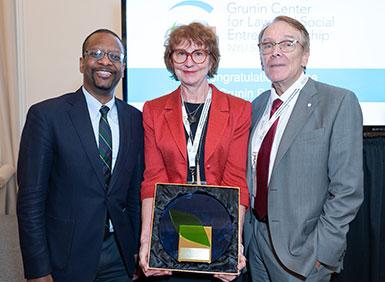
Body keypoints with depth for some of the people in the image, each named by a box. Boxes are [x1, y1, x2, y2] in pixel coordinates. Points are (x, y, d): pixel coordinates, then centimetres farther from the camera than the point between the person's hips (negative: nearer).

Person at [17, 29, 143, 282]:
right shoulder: (46, 115, -10)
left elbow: (136, 189, 7)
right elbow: (30, 197, -10)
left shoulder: (135, 119, 2)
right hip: (67, 255, -3)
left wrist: (138, 250, 5)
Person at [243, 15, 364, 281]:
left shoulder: (340, 102, -11)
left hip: (300, 248, -5)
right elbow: (252, 174, 10)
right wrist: (247, 228, 2)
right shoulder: (259, 104, 7)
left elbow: (347, 189, -14)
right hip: (255, 237, 5)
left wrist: (321, 252, -16)